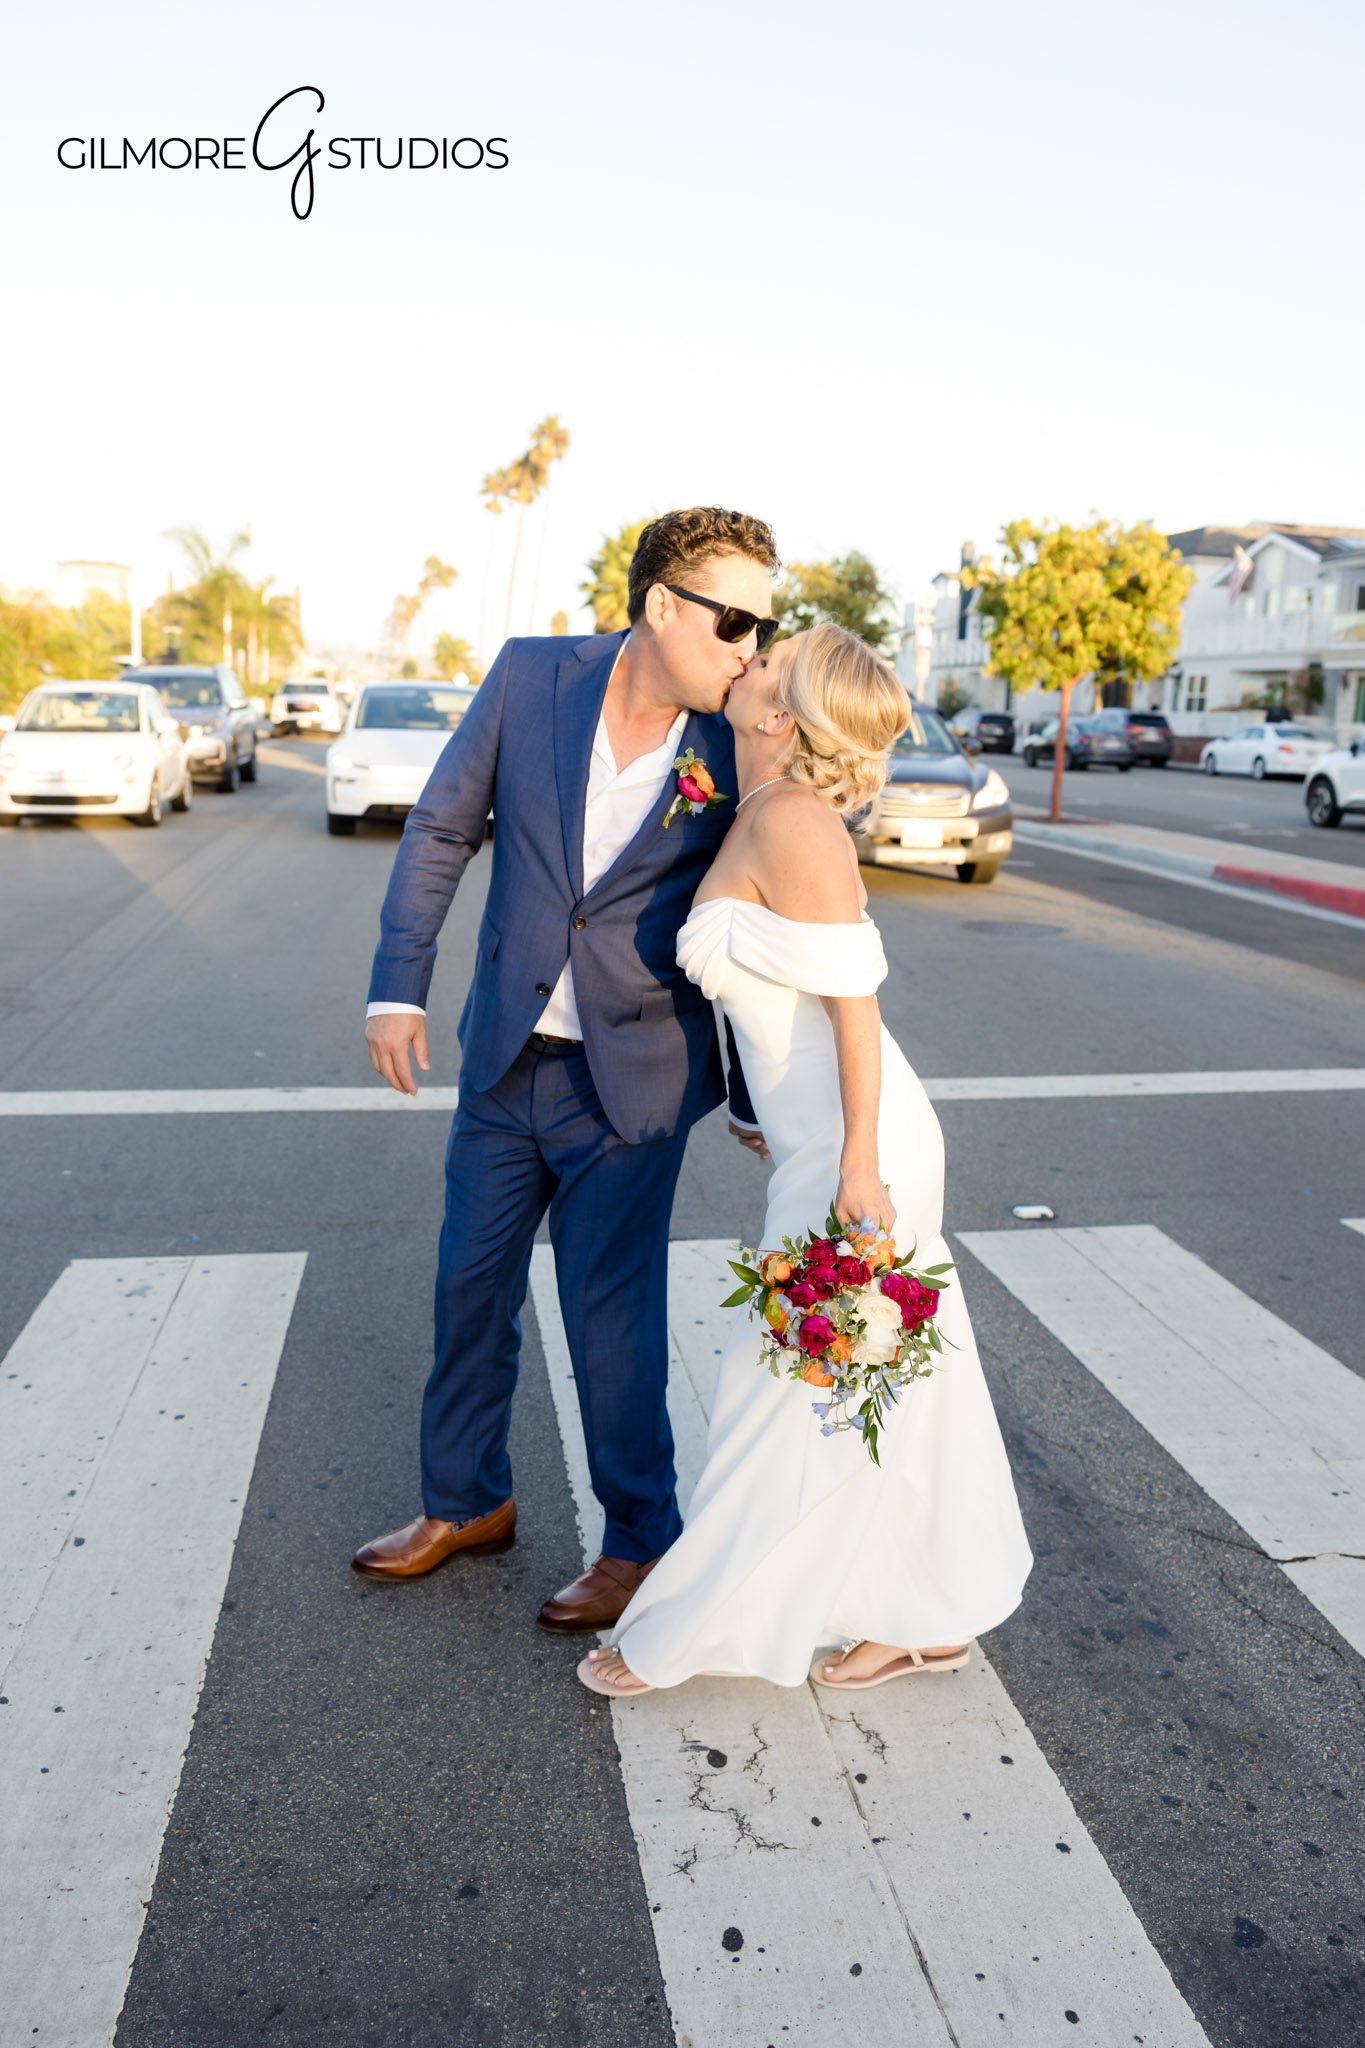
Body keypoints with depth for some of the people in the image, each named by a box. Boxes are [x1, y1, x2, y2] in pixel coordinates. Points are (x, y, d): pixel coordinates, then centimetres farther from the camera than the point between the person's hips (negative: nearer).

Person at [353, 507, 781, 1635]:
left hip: (632, 1082, -3)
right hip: (505, 1061, 4)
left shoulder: (739, 749, -12)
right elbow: (442, 829, 2)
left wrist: (755, 1104, 3)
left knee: (613, 1312, 4)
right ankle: (467, 1501, 39)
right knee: (471, 1284, 16)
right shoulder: (530, 676, -8)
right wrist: (400, 986, -4)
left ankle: (639, 1541, 28)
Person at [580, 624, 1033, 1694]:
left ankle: (684, 1631, 22)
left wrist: (857, 1165, -19)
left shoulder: (792, 822, -17)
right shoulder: (756, 821, 11)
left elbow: (854, 998, -19)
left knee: (793, 1394, 5)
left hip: (853, 1147, -9)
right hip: (827, 1141, 9)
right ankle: (927, 1619, 33)